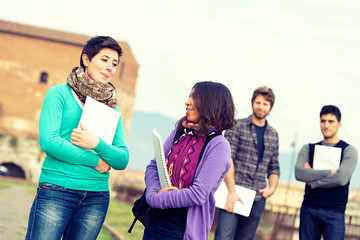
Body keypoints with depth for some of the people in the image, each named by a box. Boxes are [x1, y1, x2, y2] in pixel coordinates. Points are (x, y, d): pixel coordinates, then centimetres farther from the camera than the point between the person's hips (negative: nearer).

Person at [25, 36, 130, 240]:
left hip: (96, 197, 4)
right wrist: (95, 161, -7)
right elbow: (48, 141, -11)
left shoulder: (113, 109, 13)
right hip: (56, 191, -4)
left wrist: (97, 144, -13)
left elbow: (123, 160, 6)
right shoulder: (60, 93, 1)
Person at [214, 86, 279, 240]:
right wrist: (231, 192, -16)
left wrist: (272, 188, 0)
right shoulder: (237, 127, 1)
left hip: (258, 198, 5)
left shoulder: (273, 135, 16)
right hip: (234, 193, -4)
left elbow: (274, 168, 20)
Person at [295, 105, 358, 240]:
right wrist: (329, 172, -11)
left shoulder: (349, 151, 3)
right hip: (309, 210, 3)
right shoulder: (308, 149, 11)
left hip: (334, 213, -2)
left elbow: (341, 179, -12)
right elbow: (298, 173, -6)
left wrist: (312, 181, -4)